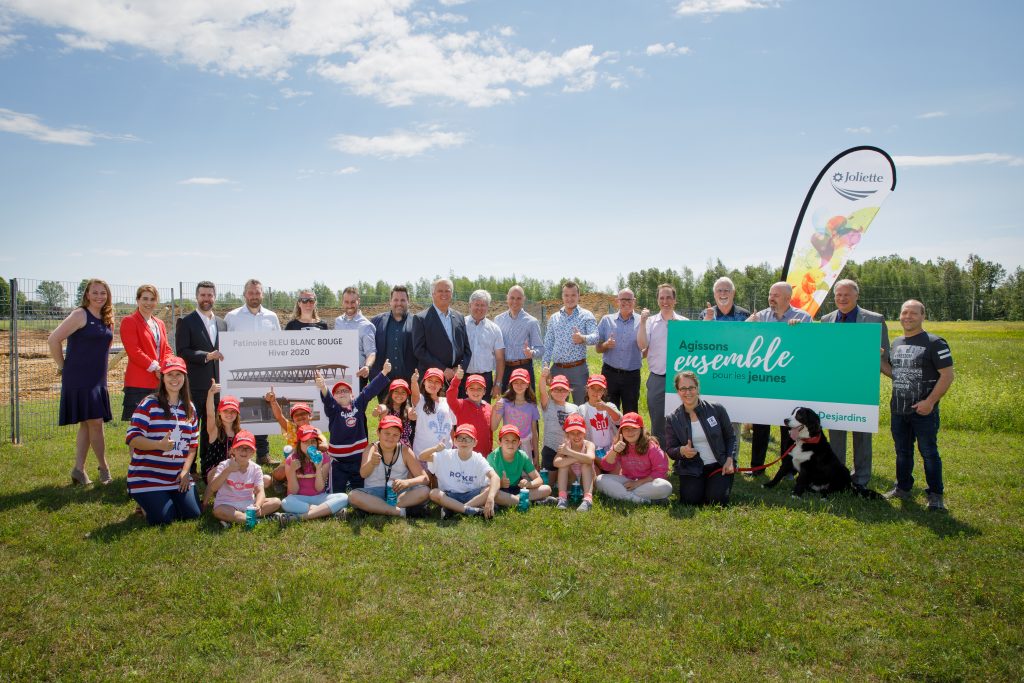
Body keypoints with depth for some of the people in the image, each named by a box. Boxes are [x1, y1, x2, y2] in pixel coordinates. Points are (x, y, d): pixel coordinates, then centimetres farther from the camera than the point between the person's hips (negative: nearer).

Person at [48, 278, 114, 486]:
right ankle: (103, 468, 6)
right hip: (79, 379, -7)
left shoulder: (106, 319, 11)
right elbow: (53, 340, -14)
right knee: (95, 422, -5)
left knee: (87, 424, 10)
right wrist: (62, 366, -6)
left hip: (98, 380, 7)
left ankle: (79, 469, 16)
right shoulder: (80, 314, -10)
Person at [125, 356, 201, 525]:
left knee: (192, 514, -5)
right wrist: (159, 445, -32)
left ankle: (166, 499, 24)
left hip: (178, 477, 5)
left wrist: (185, 470, -2)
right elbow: (132, 438, -16)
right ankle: (145, 502, 19)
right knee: (163, 519, -14)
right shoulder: (149, 404, -9)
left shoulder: (189, 408, 9)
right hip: (148, 477, -5)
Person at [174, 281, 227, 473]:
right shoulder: (185, 322, -1)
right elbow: (181, 351, -10)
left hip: (216, 384, 5)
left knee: (212, 429, 11)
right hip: (194, 385, -5)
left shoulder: (222, 323, 15)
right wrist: (206, 356, -22)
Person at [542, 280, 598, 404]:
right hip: (557, 369, 3)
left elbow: (595, 337, -15)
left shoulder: (586, 315, -1)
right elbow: (548, 344, 11)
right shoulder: (553, 318, 10)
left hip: (578, 369, -3)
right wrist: (545, 367, 1)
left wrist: (583, 338, -37)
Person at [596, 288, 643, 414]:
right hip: (609, 374, 1)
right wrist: (606, 345, -15)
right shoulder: (607, 320, 4)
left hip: (632, 375, -1)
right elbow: (598, 348, 5)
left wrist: (640, 356, -11)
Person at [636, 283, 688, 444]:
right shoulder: (650, 322, 3)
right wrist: (642, 322, -15)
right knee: (657, 423, 10)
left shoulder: (684, 322, 3)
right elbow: (642, 346, -9)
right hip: (657, 379, 0)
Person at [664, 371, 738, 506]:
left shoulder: (717, 409, -3)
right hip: (691, 469, 0)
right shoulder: (672, 420, -1)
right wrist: (681, 451, -22)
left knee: (716, 500, -19)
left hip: (719, 466, 0)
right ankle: (700, 485, 14)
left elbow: (731, 438, 6)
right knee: (691, 500, -21)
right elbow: (670, 450, 1)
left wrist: (729, 460, -9)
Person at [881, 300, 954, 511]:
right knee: (902, 452, 16)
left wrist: (930, 402, -18)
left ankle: (935, 495, 16)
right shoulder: (897, 342, 10)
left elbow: (947, 375, -13)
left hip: (923, 411, -6)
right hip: (898, 411, 6)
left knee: (929, 453, 3)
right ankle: (903, 488, 30)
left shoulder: (934, 343, -9)